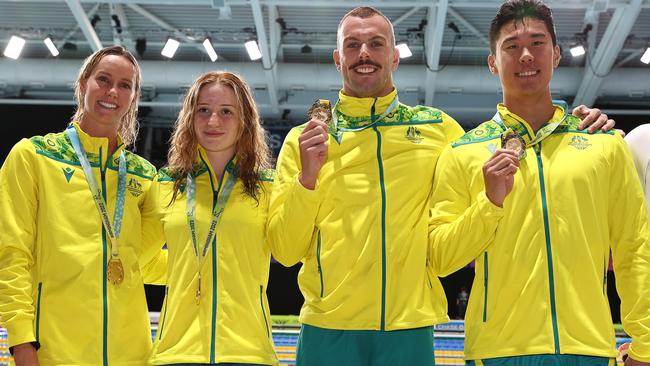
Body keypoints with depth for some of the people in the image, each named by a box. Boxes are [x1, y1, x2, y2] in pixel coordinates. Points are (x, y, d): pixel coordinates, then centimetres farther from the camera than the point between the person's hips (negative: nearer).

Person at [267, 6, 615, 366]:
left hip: (410, 329, 1)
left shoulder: (438, 128, 7)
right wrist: (307, 177, -13)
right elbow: (285, 251, 1)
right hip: (329, 331, 0)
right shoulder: (304, 140, 4)